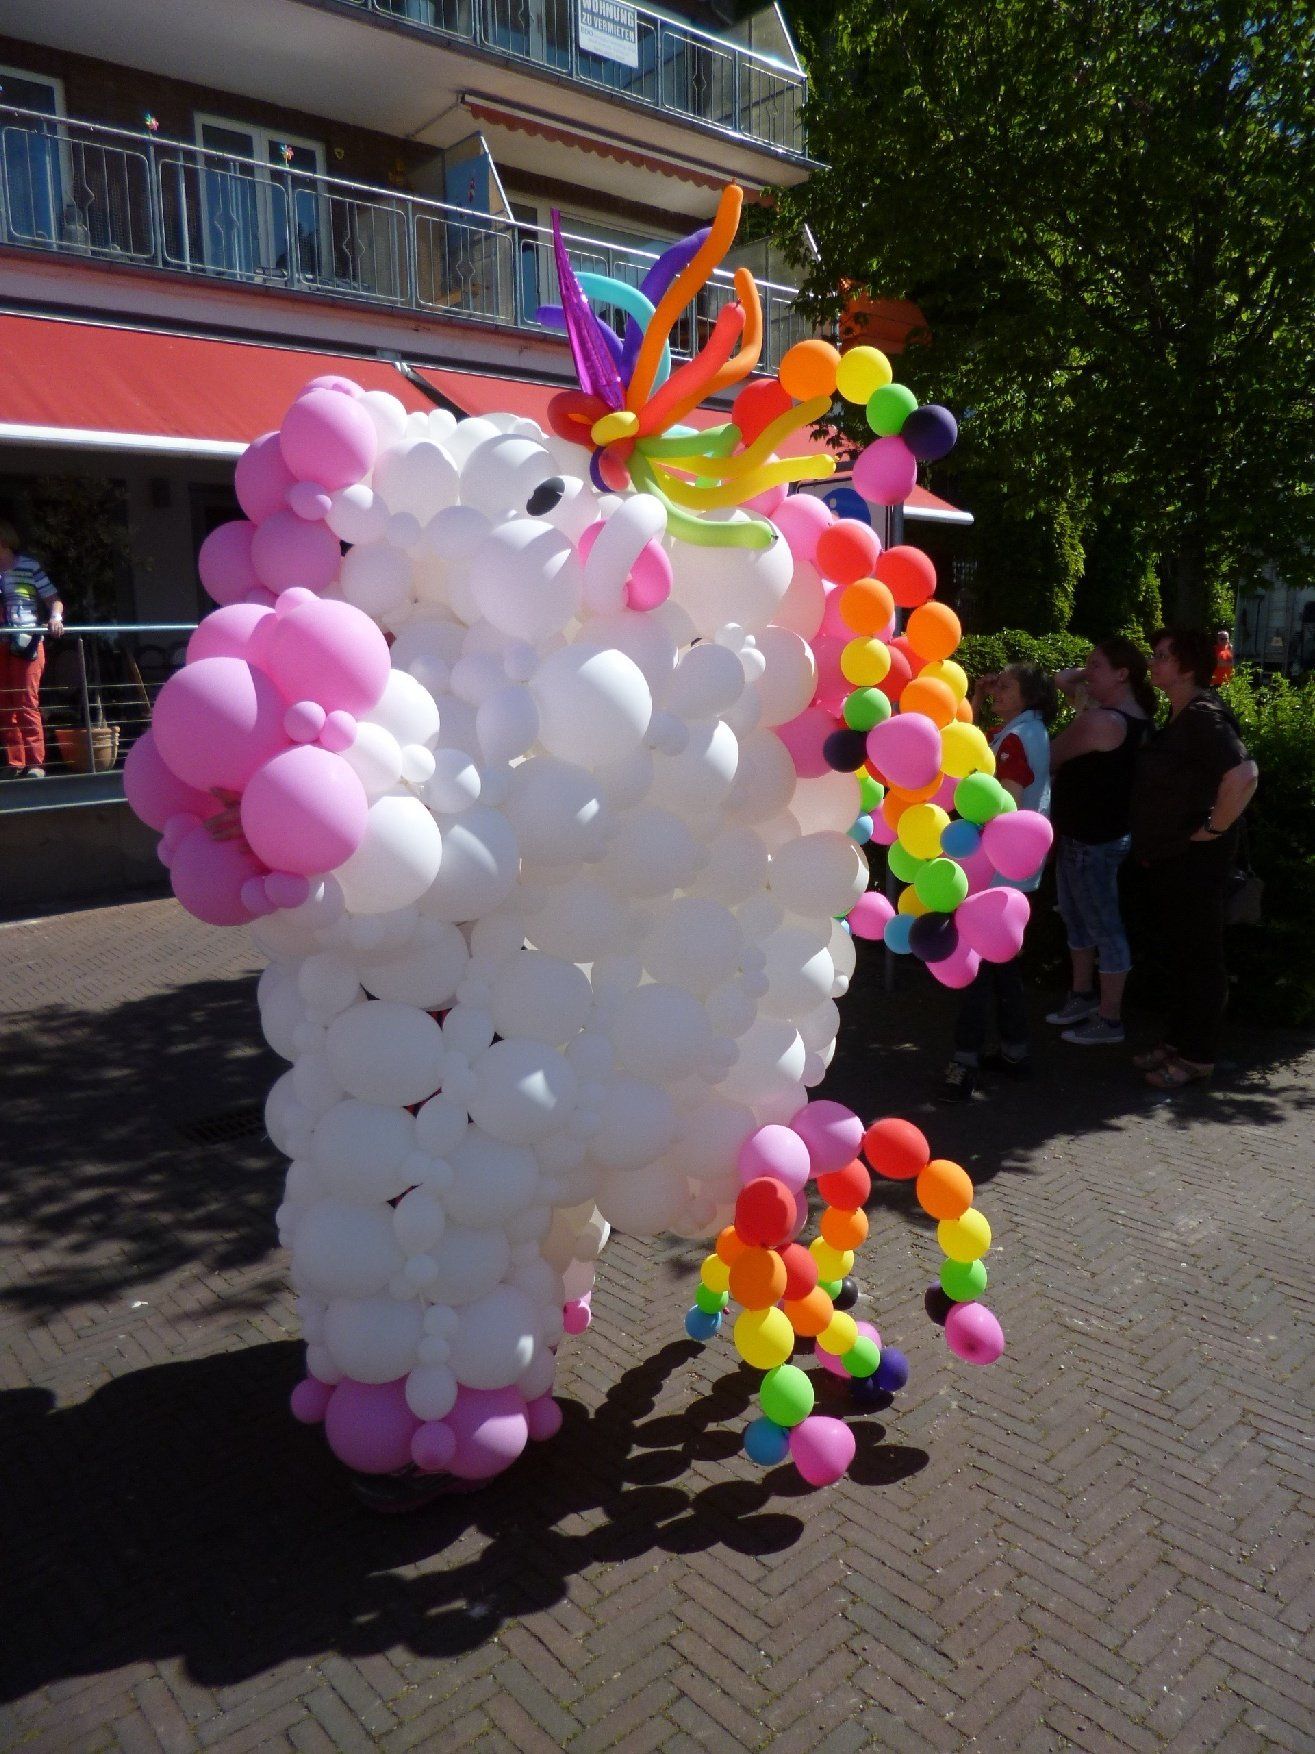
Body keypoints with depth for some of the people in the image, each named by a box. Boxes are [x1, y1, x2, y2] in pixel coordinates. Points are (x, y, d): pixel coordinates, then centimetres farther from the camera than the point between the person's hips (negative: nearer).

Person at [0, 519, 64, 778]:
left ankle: (35, 764, -6)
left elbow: (53, 599, 2)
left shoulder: (29, 566, 2)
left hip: (26, 642, -4)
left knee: (27, 704, -8)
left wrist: (55, 618, -16)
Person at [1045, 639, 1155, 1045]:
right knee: (1076, 919, 22)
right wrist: (1083, 678, 0)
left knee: (1104, 927, 1)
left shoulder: (1101, 721, -25)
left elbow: (1046, 759, -14)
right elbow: (1063, 677, 19)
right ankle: (1082, 996, 37)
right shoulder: (1133, 714, 7)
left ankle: (1109, 1020, 13)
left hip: (1093, 840, -10)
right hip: (1082, 833, 10)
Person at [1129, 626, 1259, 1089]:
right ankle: (1177, 1041, 31)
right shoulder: (1179, 716, 10)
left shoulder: (1203, 716, -20)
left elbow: (1244, 775, -34)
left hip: (1195, 861, -10)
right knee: (1175, 953, 18)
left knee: (1198, 958, 3)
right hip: (1165, 859, 10)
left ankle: (1197, 1057, 15)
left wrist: (1214, 829, -24)